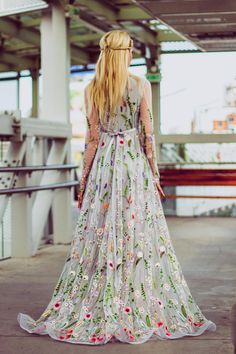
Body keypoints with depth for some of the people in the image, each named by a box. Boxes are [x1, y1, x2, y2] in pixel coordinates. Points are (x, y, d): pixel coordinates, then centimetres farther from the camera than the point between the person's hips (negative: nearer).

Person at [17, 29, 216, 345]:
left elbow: (92, 138, 2)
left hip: (104, 167, 2)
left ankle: (96, 315, 13)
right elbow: (148, 134, -3)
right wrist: (155, 174, 3)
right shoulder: (141, 85, -1)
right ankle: (146, 313, 9)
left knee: (100, 238, 6)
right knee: (140, 237, 3)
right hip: (136, 164, -1)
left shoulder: (91, 89, 3)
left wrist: (84, 181, 8)